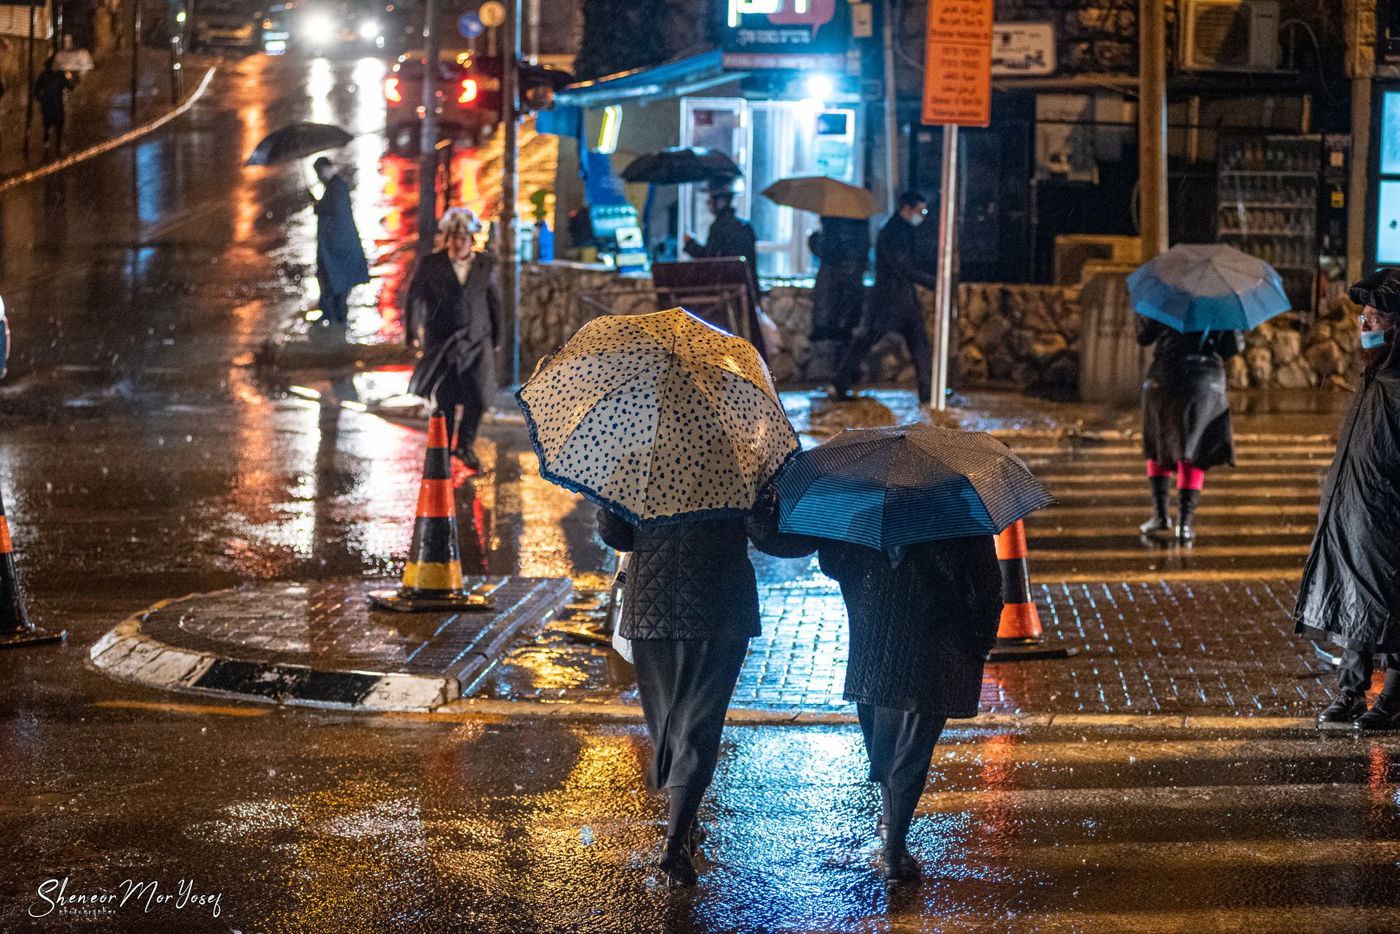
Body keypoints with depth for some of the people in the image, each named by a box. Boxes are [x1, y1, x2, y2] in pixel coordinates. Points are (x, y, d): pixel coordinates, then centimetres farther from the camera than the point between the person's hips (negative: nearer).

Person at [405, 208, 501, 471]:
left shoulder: (486, 265, 5)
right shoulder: (430, 264, -2)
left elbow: (494, 302, 13)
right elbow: (416, 297, -7)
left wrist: (496, 339, 15)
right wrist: (413, 331, -19)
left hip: (477, 341, 1)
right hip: (441, 341, -1)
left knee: (479, 398, -8)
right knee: (444, 401, 4)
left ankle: (465, 445, 13)